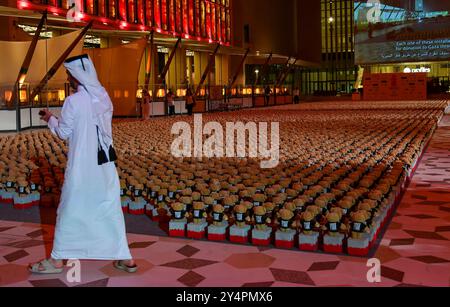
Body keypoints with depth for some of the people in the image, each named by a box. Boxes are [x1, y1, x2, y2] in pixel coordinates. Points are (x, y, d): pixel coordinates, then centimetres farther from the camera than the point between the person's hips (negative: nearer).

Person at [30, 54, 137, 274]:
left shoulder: (73, 101, -15)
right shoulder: (104, 97, 3)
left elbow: (64, 133, -6)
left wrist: (50, 119, 12)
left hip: (81, 166, -5)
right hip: (105, 164, 5)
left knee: (69, 211, 9)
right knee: (111, 209, 11)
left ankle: (57, 260, 22)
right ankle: (125, 258, 15)